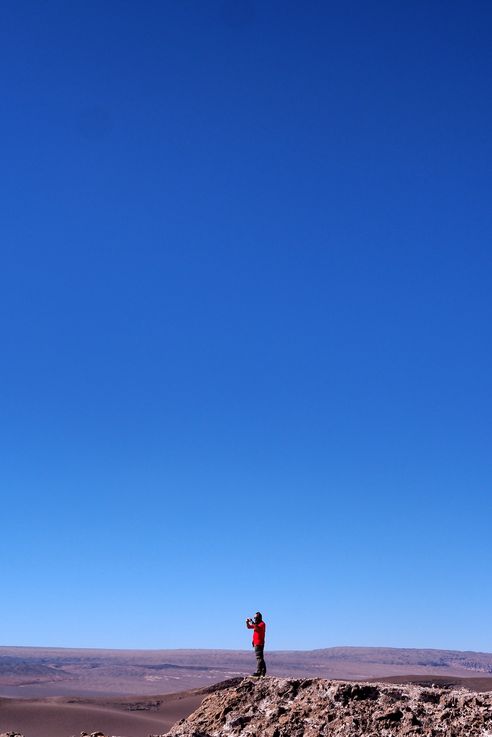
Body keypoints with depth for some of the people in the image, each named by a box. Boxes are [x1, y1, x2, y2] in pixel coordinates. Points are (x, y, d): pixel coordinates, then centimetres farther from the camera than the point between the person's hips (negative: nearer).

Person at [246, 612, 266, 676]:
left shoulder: (262, 624, -9)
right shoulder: (256, 624, 20)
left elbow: (258, 628, -30)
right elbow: (249, 627, 23)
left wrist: (253, 622, -35)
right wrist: (247, 622, 3)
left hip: (259, 643, -10)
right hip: (256, 643, 10)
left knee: (259, 657, -14)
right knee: (260, 657, 12)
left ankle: (258, 671, -19)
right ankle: (263, 671, 17)